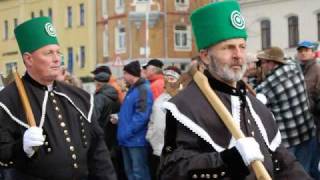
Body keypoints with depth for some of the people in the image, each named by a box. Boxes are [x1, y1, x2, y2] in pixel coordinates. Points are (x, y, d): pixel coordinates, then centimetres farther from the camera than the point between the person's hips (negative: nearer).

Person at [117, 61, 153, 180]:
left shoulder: (143, 90, -14)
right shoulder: (131, 90, 17)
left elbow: (141, 115, -22)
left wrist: (128, 131, -20)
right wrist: (119, 117, 7)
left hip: (136, 140, -10)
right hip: (127, 140, 10)